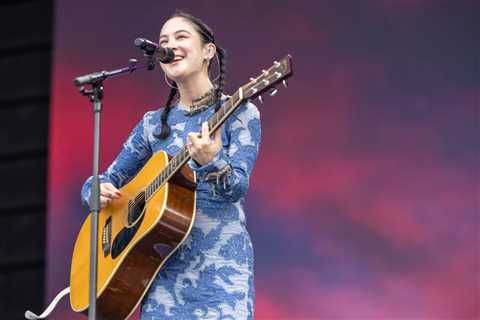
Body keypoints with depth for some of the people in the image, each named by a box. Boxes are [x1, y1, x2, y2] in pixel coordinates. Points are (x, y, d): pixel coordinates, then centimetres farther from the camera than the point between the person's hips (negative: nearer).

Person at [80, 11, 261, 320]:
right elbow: (108, 178, 19)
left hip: (221, 263, -3)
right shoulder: (153, 124, 13)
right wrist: (98, 191, -5)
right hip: (165, 267, 3)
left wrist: (210, 163, -31)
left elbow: (238, 188, -10)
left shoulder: (239, 113, 1)